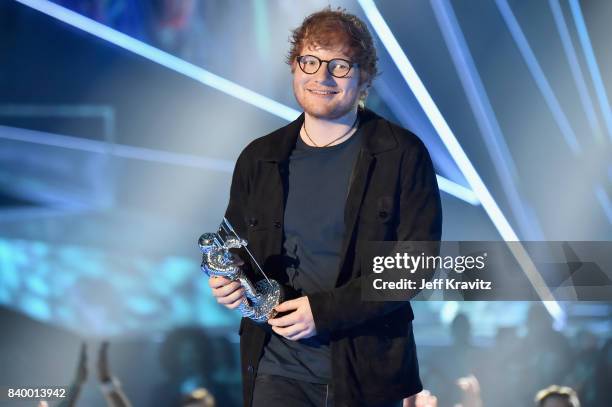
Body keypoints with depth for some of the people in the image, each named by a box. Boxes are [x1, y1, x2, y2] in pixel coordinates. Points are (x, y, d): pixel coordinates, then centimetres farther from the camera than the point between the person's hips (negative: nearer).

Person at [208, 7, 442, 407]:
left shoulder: (404, 155, -3)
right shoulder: (258, 159, 8)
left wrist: (324, 310, -16)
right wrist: (228, 282, -5)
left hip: (366, 370, -2)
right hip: (278, 368, 2)